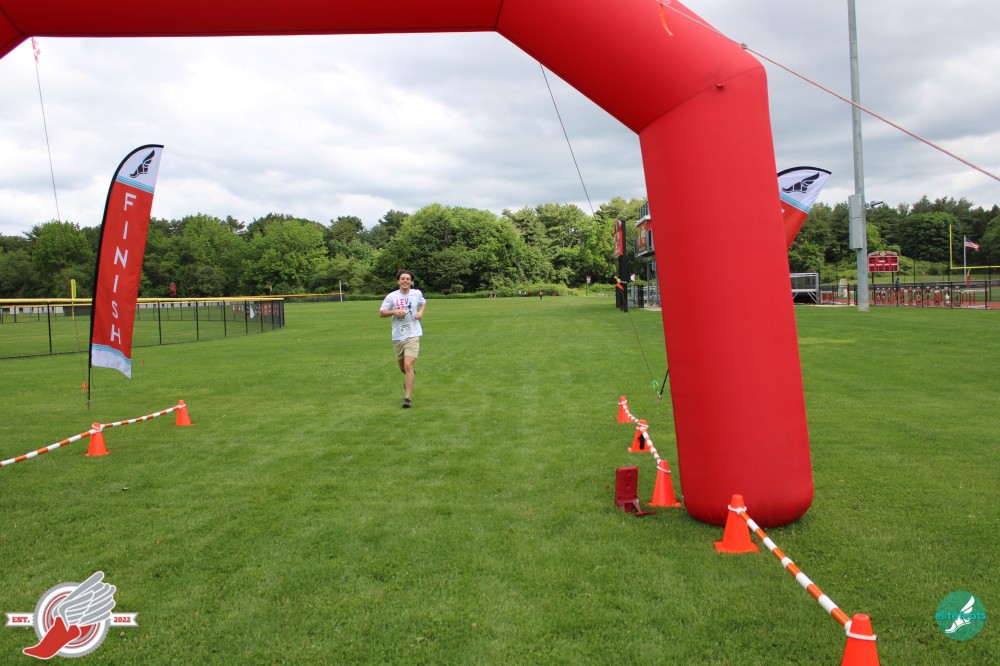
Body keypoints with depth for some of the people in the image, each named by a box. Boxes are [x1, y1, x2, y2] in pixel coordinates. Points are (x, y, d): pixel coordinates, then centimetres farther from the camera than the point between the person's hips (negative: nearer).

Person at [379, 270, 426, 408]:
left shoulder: (417, 293, 0)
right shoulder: (392, 296, -5)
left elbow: (423, 302, 23)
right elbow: (381, 313, -1)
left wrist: (421, 312, 3)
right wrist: (394, 311, -18)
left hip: (413, 335, -2)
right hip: (397, 336, 2)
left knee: (408, 365, -18)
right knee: (402, 368, 17)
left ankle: (408, 398, -15)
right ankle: (408, 377, 53)